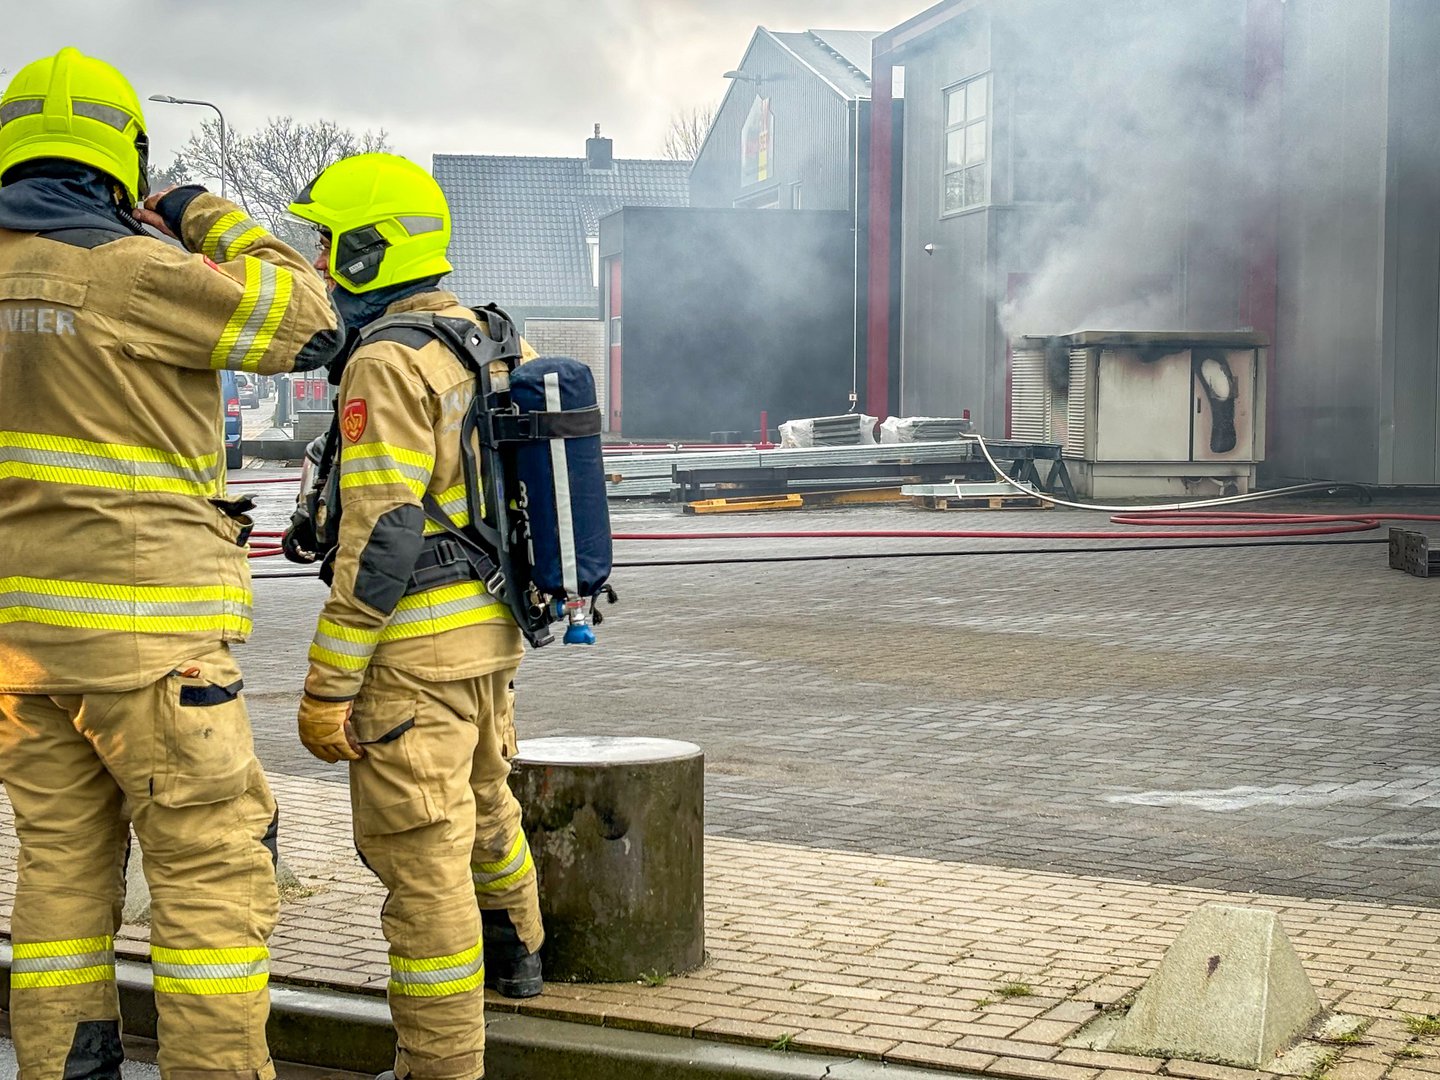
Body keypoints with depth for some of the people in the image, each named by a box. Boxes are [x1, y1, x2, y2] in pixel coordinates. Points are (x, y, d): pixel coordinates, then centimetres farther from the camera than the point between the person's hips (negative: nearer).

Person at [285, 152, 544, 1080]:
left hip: (413, 650, -10)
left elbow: (380, 541, -22)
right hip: (491, 633, 10)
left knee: (423, 857, -3)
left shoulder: (389, 363, -17)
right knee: (484, 802, 29)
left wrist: (327, 686, -19)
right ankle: (514, 954, 50)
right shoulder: (497, 344, 10)